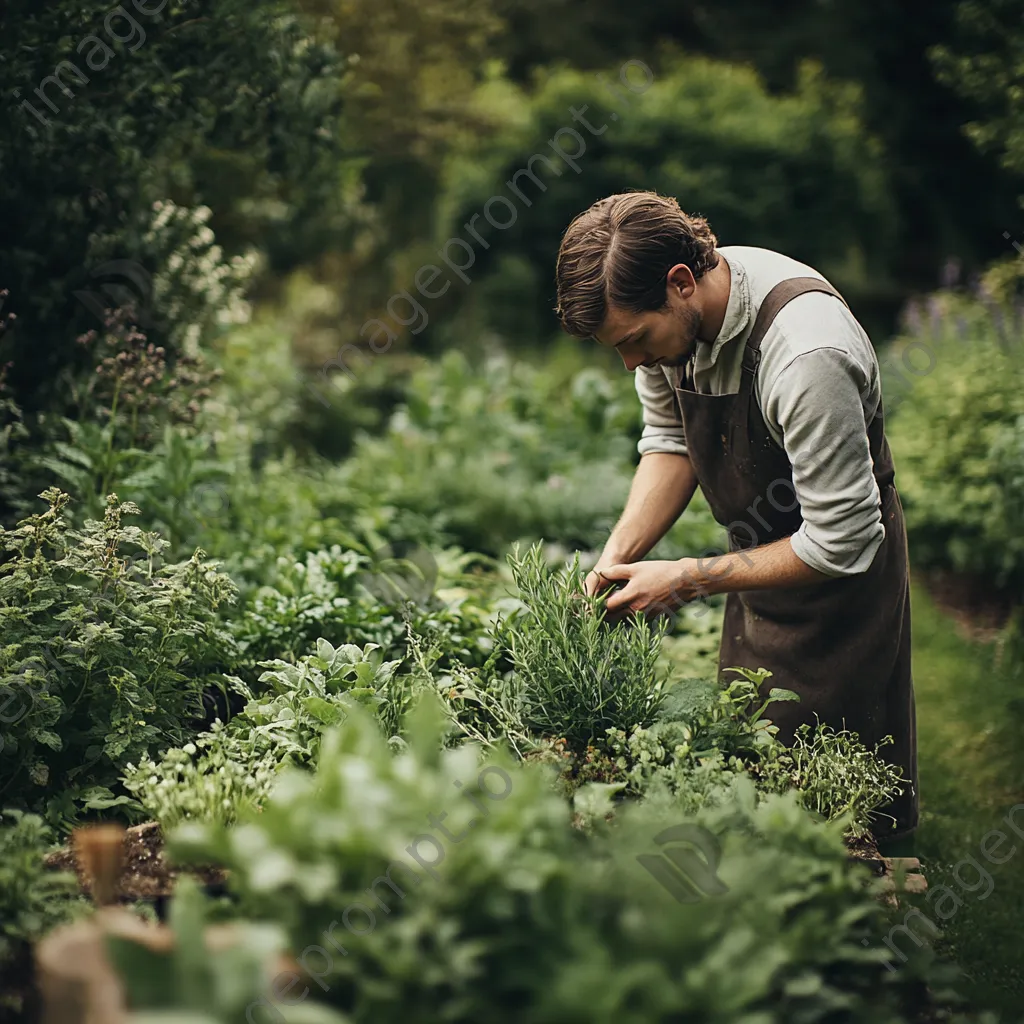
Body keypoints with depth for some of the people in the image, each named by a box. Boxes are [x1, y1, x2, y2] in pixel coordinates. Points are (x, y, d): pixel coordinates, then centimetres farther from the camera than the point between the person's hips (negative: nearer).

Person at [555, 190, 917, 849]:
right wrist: (620, 554, -11)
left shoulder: (805, 355, -35)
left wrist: (688, 580, -24)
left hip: (843, 568, -7)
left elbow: (842, 545, -29)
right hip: (766, 553, 7)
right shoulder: (659, 310, -13)